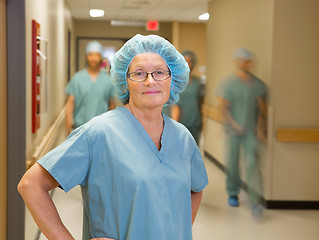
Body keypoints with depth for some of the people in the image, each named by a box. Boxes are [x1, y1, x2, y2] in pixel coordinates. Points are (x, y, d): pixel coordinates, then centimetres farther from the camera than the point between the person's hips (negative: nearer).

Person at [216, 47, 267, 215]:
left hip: (251, 131, 0)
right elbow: (224, 108, -4)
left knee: (251, 163, -8)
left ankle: (256, 201, -9)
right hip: (233, 130, 0)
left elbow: (262, 107, 8)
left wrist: (260, 125, -4)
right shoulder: (228, 83, -2)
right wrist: (234, 124, -14)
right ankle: (233, 194, 30)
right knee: (232, 162, 9)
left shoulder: (257, 84, 3)